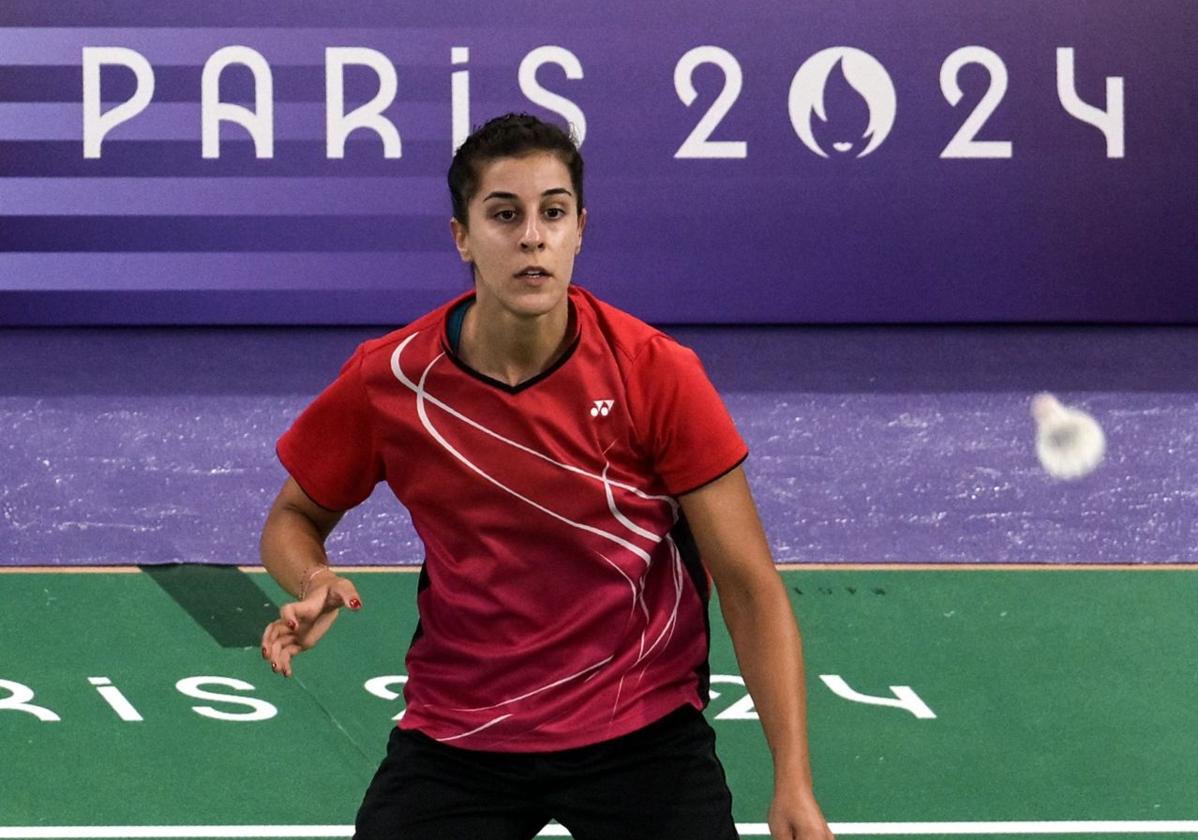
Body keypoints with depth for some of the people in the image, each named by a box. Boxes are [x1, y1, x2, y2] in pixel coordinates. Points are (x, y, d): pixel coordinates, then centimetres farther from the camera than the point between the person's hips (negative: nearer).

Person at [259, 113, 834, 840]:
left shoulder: (657, 373, -14)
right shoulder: (387, 380, -9)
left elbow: (750, 588, -12)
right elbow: (296, 517, 9)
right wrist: (314, 583, -16)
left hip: (642, 728, -1)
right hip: (455, 735, 1)